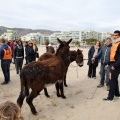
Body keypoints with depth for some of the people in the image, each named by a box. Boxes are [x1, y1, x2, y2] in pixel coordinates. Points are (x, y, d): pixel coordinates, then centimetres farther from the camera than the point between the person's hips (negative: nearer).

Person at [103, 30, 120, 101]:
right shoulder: (114, 44, 15)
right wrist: (108, 64, 17)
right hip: (112, 64, 9)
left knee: (112, 80, -5)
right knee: (114, 79, 18)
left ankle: (110, 97, 2)